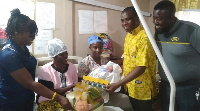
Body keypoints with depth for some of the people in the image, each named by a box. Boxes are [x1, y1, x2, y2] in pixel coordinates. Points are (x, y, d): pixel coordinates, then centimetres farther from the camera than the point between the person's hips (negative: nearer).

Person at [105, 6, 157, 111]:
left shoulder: (144, 37, -22)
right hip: (130, 87, 8)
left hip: (142, 90, -7)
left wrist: (117, 84, -27)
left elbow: (141, 68, -26)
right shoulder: (128, 36, 5)